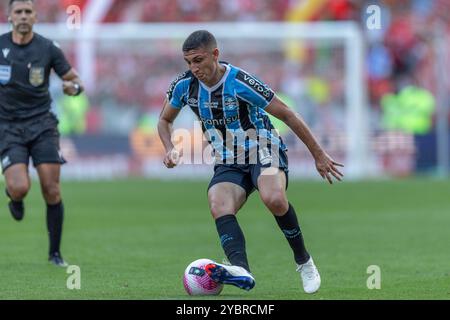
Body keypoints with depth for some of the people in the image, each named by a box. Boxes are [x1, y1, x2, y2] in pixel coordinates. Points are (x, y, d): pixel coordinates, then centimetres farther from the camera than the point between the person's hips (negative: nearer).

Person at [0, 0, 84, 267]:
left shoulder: (48, 48, -2)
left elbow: (75, 80, 4)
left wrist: (74, 87, -18)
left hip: (42, 124, 0)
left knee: (52, 190, -8)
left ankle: (55, 253, 8)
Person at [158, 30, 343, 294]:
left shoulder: (240, 82, -20)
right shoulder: (185, 85, -3)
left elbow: (287, 115, -13)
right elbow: (165, 120, 16)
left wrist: (319, 155, -9)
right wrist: (171, 149, -5)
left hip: (264, 151, -4)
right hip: (229, 164, 5)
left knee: (274, 198, -36)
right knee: (219, 208, -28)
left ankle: (304, 262, -14)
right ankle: (240, 269, -51)